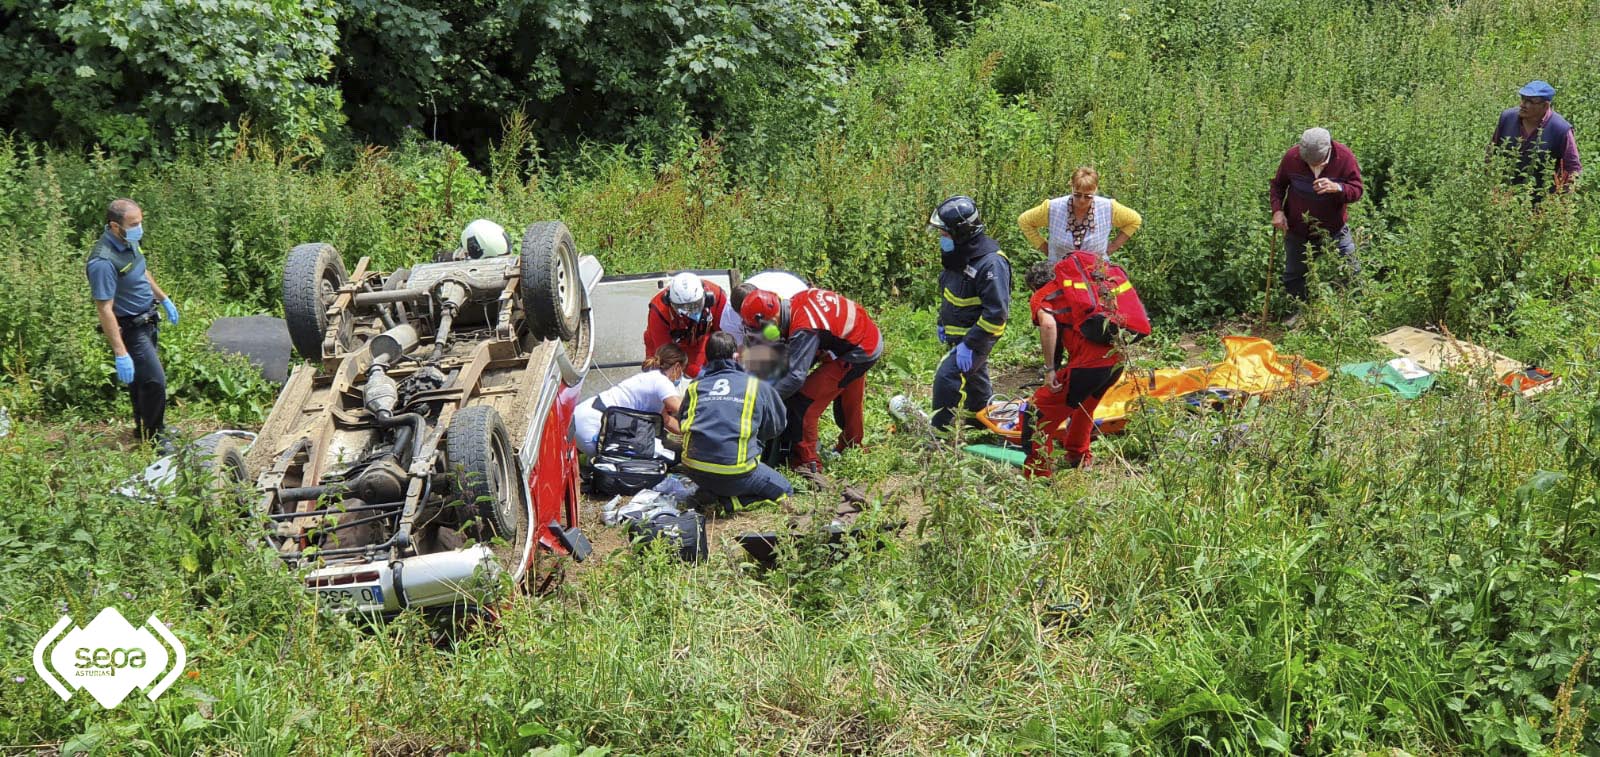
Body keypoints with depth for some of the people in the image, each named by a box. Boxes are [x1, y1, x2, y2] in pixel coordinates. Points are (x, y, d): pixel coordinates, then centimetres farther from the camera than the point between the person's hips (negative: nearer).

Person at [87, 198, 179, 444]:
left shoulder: (129, 242, -3)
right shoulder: (103, 262, -31)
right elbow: (105, 310, -30)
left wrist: (164, 299, 26)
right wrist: (120, 353, -30)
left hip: (146, 323, 9)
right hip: (129, 330, -9)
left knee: (143, 379, 22)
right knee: (155, 381, -7)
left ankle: (145, 428, 39)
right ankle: (153, 438, 9)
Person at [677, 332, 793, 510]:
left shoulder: (695, 386, 11)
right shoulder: (756, 385, 6)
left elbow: (681, 421, 20)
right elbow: (776, 427, 17)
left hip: (694, 472, 4)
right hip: (735, 474, -4)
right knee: (784, 489, 15)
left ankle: (711, 494, 5)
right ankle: (736, 501, -7)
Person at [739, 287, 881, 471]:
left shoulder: (803, 330, -32)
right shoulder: (798, 300, -7)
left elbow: (796, 376, -33)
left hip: (858, 354, -9)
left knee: (802, 403, -8)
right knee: (849, 399, 32)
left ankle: (807, 463, 2)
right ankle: (853, 445, 55)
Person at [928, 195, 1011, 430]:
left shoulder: (990, 263, -28)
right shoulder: (959, 254, 0)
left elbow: (996, 312, -28)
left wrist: (970, 344, -27)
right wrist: (942, 323, 18)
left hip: (977, 335, -9)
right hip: (957, 333, 9)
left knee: (947, 377, -19)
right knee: (974, 379, 25)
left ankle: (939, 431, -10)